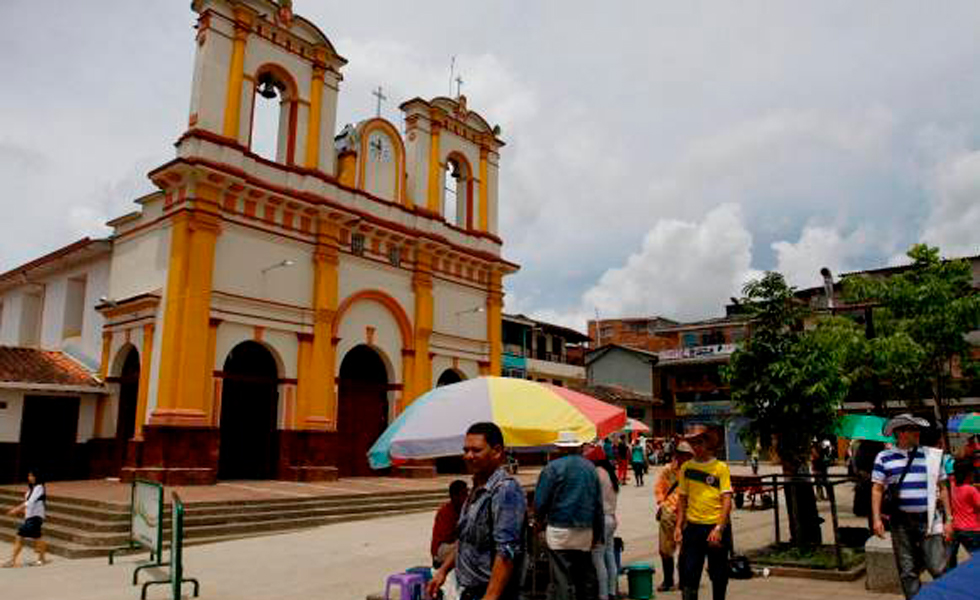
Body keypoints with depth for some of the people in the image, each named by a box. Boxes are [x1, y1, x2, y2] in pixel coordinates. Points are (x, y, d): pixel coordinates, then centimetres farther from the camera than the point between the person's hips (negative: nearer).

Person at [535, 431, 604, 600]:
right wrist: (598, 533, 20)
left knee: (562, 580, -2)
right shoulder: (591, 468, 9)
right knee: (586, 578, 15)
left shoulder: (553, 468, -8)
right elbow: (598, 504, 13)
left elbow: (540, 501, -8)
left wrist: (539, 521, 11)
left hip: (560, 531, -5)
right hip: (586, 532, 5)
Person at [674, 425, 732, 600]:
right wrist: (678, 526, 4)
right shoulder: (686, 467, 5)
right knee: (689, 572, 0)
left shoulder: (721, 468, -4)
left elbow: (727, 500, -8)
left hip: (716, 527, -2)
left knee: (719, 575, 10)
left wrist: (719, 528, -16)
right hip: (693, 527, 2)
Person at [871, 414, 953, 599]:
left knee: (938, 568, -3)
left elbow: (942, 488, 9)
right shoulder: (884, 457, 3)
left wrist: (948, 519, 5)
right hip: (900, 522, 0)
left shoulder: (932, 455, 6)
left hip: (928, 521, 0)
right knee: (907, 572, 8)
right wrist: (876, 518, -5)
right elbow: (877, 489, 2)